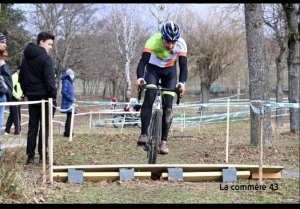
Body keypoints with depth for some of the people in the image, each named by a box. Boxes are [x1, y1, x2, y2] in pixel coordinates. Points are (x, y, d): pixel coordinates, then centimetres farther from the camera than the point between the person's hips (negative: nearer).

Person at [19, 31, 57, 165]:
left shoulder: (26, 58, 14)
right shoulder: (46, 58, -12)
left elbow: (21, 78, 18)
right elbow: (49, 79, -17)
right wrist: (53, 94, -9)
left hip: (31, 96, 7)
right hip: (43, 95, -7)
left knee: (32, 126, 7)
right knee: (44, 126, -3)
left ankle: (30, 157, 5)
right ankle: (43, 156, -5)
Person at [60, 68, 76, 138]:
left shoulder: (70, 82, 19)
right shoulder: (66, 81, -9)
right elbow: (64, 92, -17)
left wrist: (74, 98, 11)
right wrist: (71, 98, -17)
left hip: (70, 103, 10)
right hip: (67, 103, -10)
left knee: (70, 117, 10)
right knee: (69, 116, -14)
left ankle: (67, 132, 16)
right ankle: (67, 133, -15)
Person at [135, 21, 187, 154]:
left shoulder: (181, 44, -30)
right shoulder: (153, 41, -34)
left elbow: (183, 67, -33)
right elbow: (143, 62, -40)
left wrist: (182, 82, -52)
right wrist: (140, 78, -58)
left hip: (170, 71, 1)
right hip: (153, 68, -1)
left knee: (168, 106, -10)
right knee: (149, 98, -24)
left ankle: (163, 141, -3)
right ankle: (143, 134, -17)